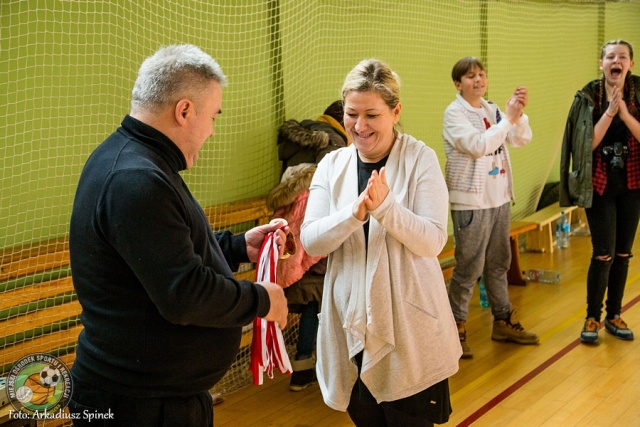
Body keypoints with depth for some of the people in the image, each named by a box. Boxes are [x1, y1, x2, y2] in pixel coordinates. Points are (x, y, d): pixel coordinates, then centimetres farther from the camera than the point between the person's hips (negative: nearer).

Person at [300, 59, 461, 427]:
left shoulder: (420, 159, -7)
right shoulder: (332, 165, 3)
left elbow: (433, 241, -14)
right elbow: (310, 241, -5)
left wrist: (384, 205, -28)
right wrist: (354, 212, -22)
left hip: (409, 324, -3)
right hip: (351, 321, 4)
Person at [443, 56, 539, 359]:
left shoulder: (492, 110, 10)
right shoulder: (454, 113, -10)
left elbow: (523, 139, 5)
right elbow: (477, 146, -23)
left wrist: (520, 113, -12)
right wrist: (508, 119, -22)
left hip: (499, 198, 7)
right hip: (471, 201, -7)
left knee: (498, 263, 16)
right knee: (469, 268, -4)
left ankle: (503, 322, 29)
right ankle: (455, 328, 8)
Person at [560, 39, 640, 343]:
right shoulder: (587, 98, -5)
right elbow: (589, 144, -12)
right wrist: (609, 112, -19)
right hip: (599, 185, -2)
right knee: (603, 253, -5)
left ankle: (614, 315, 24)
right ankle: (592, 317, 11)